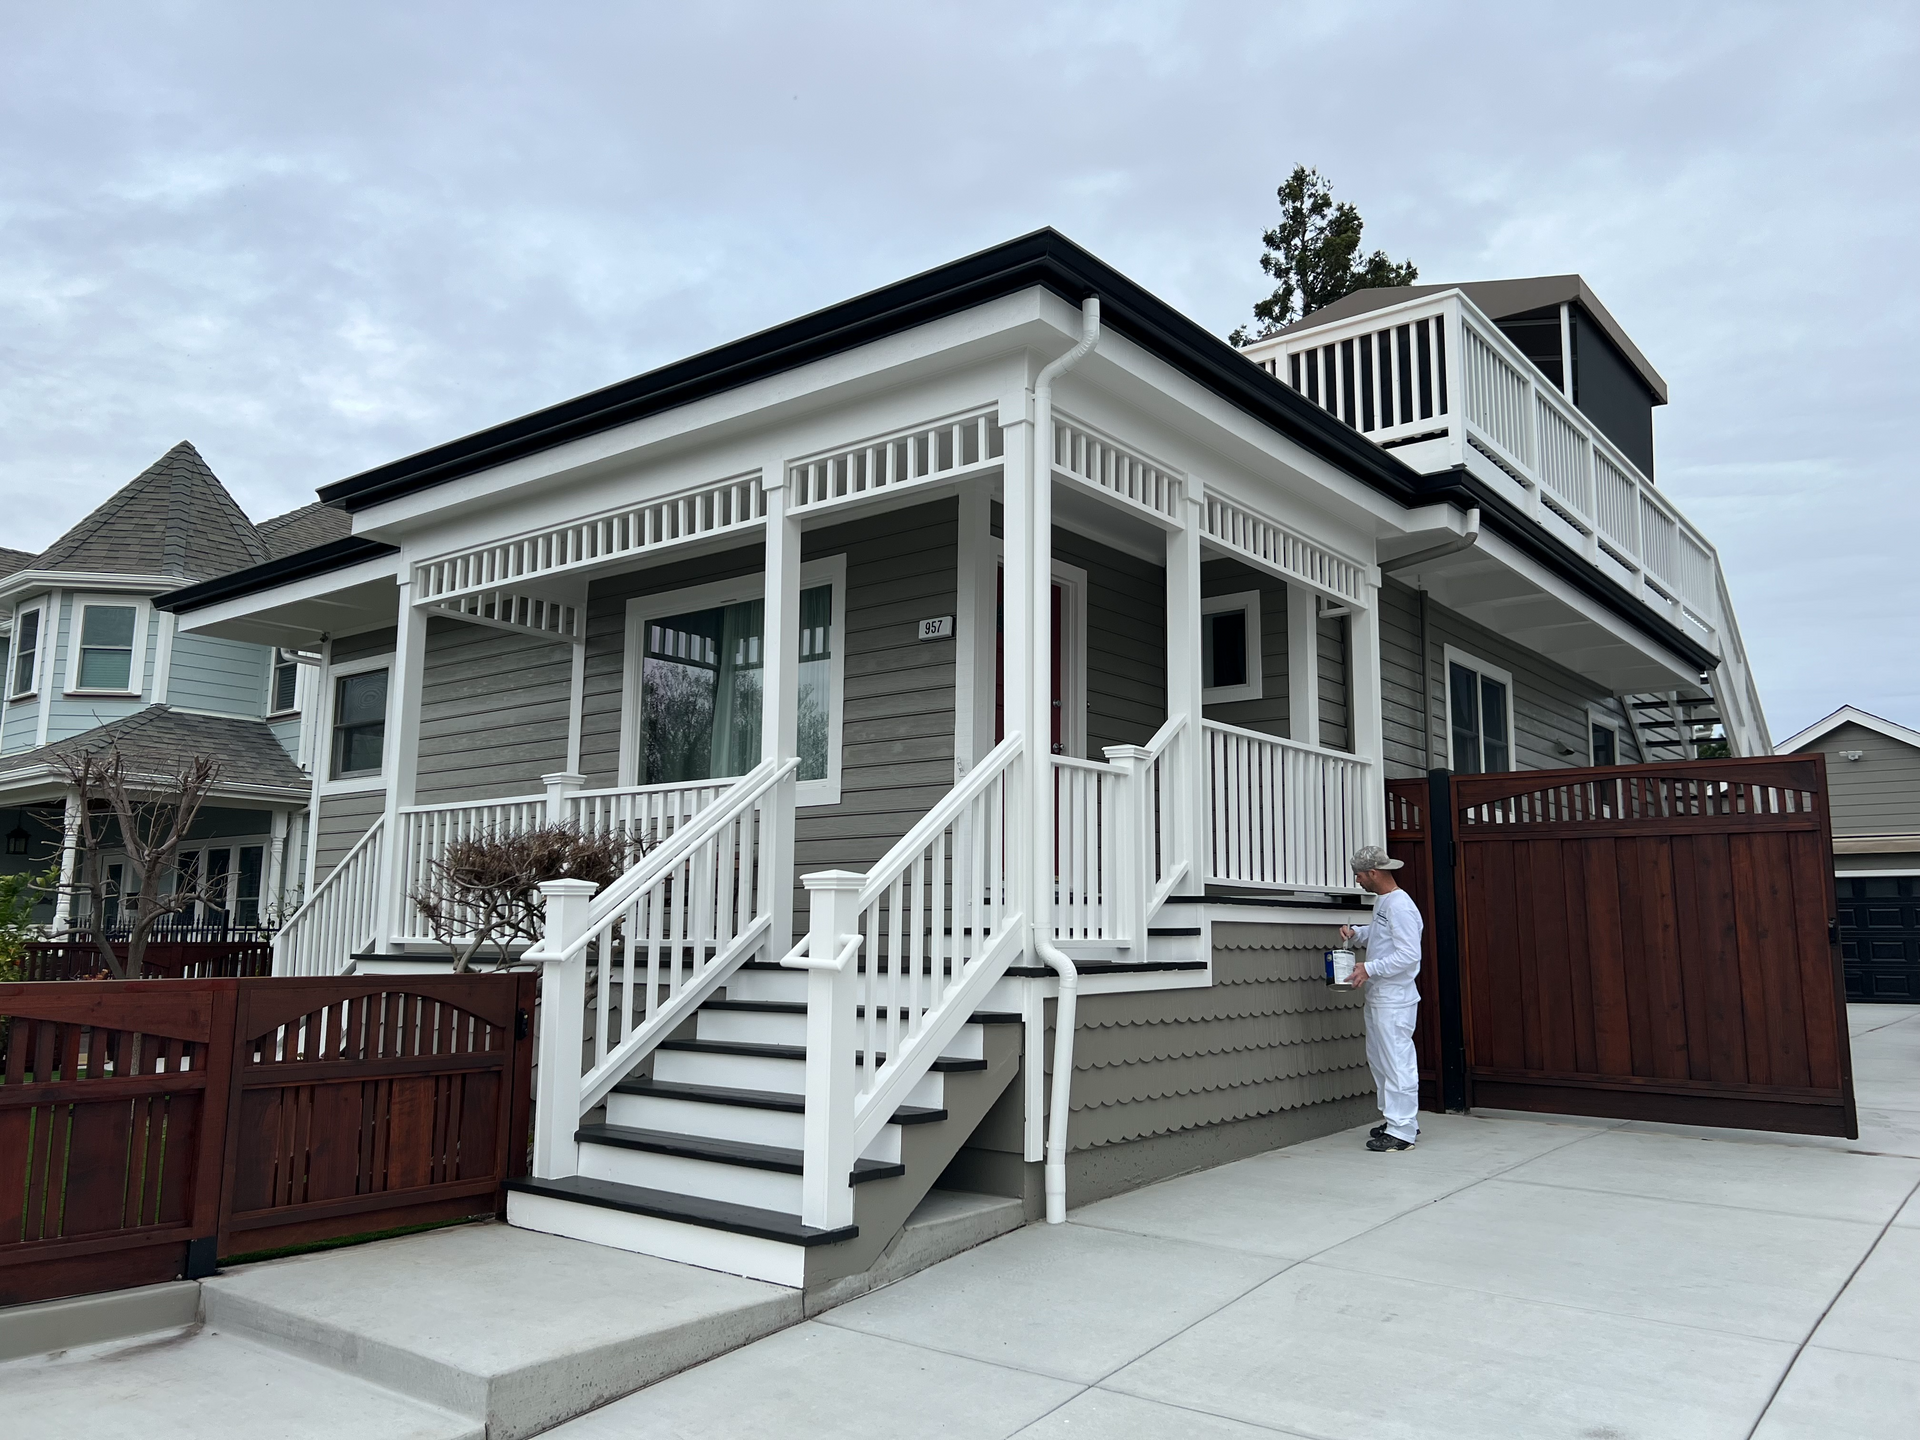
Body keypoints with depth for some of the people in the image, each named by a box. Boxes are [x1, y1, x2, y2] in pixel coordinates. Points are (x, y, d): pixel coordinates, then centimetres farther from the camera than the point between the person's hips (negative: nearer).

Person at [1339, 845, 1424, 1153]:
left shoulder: (1400, 907, -19)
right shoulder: (1382, 901, 12)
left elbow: (1409, 956, -23)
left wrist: (1370, 968, -22)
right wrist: (1355, 932, 9)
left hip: (1394, 1000, -11)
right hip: (1377, 998, 11)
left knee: (1397, 1063, -5)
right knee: (1379, 1060, 17)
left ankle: (1402, 1132, 0)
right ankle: (1401, 1120, 26)